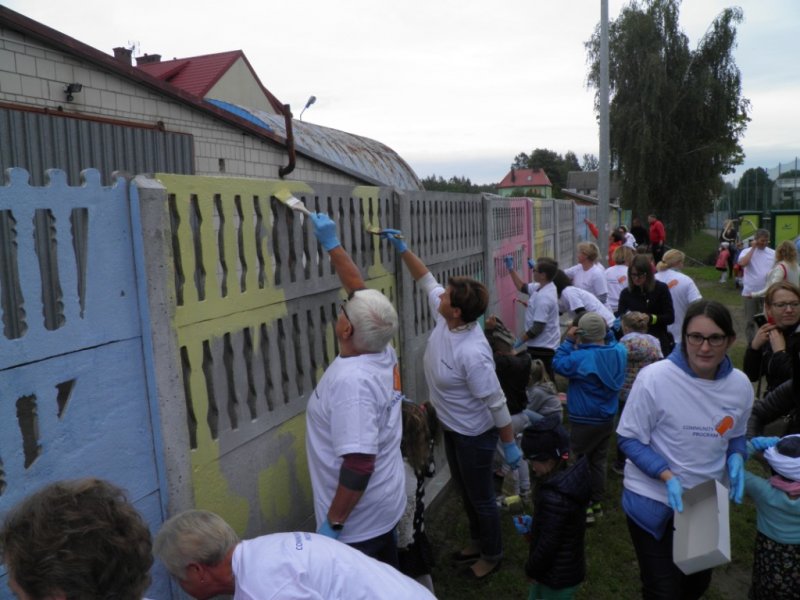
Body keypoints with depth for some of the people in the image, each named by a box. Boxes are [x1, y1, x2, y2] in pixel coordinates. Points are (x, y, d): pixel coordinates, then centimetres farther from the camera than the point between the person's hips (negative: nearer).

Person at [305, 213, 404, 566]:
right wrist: (331, 244, 13)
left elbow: (359, 465, -33)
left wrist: (333, 522, -22)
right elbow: (360, 289, 8)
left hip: (358, 522, -8)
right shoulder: (382, 351, -7)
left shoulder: (351, 380, -31)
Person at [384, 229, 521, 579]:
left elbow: (496, 404, -27)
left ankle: (492, 555, 37)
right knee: (464, 491, 26)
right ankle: (478, 541, 48)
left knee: (481, 498, 14)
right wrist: (402, 249, -1)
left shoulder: (471, 353, -36)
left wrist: (509, 445, -18)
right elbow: (426, 281, 3)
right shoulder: (444, 318, -13)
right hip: (451, 427, 9)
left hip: (474, 435, -9)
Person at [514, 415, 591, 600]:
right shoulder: (571, 477, -5)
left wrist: (532, 569, -11)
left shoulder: (554, 496, -33)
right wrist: (533, 524, 2)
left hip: (557, 576, -9)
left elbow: (548, 545, -25)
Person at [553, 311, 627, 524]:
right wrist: (607, 331, 4)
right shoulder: (619, 352, -7)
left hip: (584, 422, -6)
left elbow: (558, 364, -15)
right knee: (598, 462, 18)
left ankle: (585, 507, 13)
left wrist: (568, 341, -12)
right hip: (607, 419, 6)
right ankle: (597, 503, 29)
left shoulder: (581, 358, -27)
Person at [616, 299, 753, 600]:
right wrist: (667, 476, -28)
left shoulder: (740, 385, -8)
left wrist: (735, 459, -12)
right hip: (653, 500, -5)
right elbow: (629, 439, -16)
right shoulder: (654, 378, -24)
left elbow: (735, 436, 9)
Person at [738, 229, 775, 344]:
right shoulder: (747, 251, -2)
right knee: (750, 321, 6)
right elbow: (742, 263, -23)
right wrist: (753, 248, -15)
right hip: (750, 292, -2)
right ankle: (751, 345, 17)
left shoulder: (773, 253, 5)